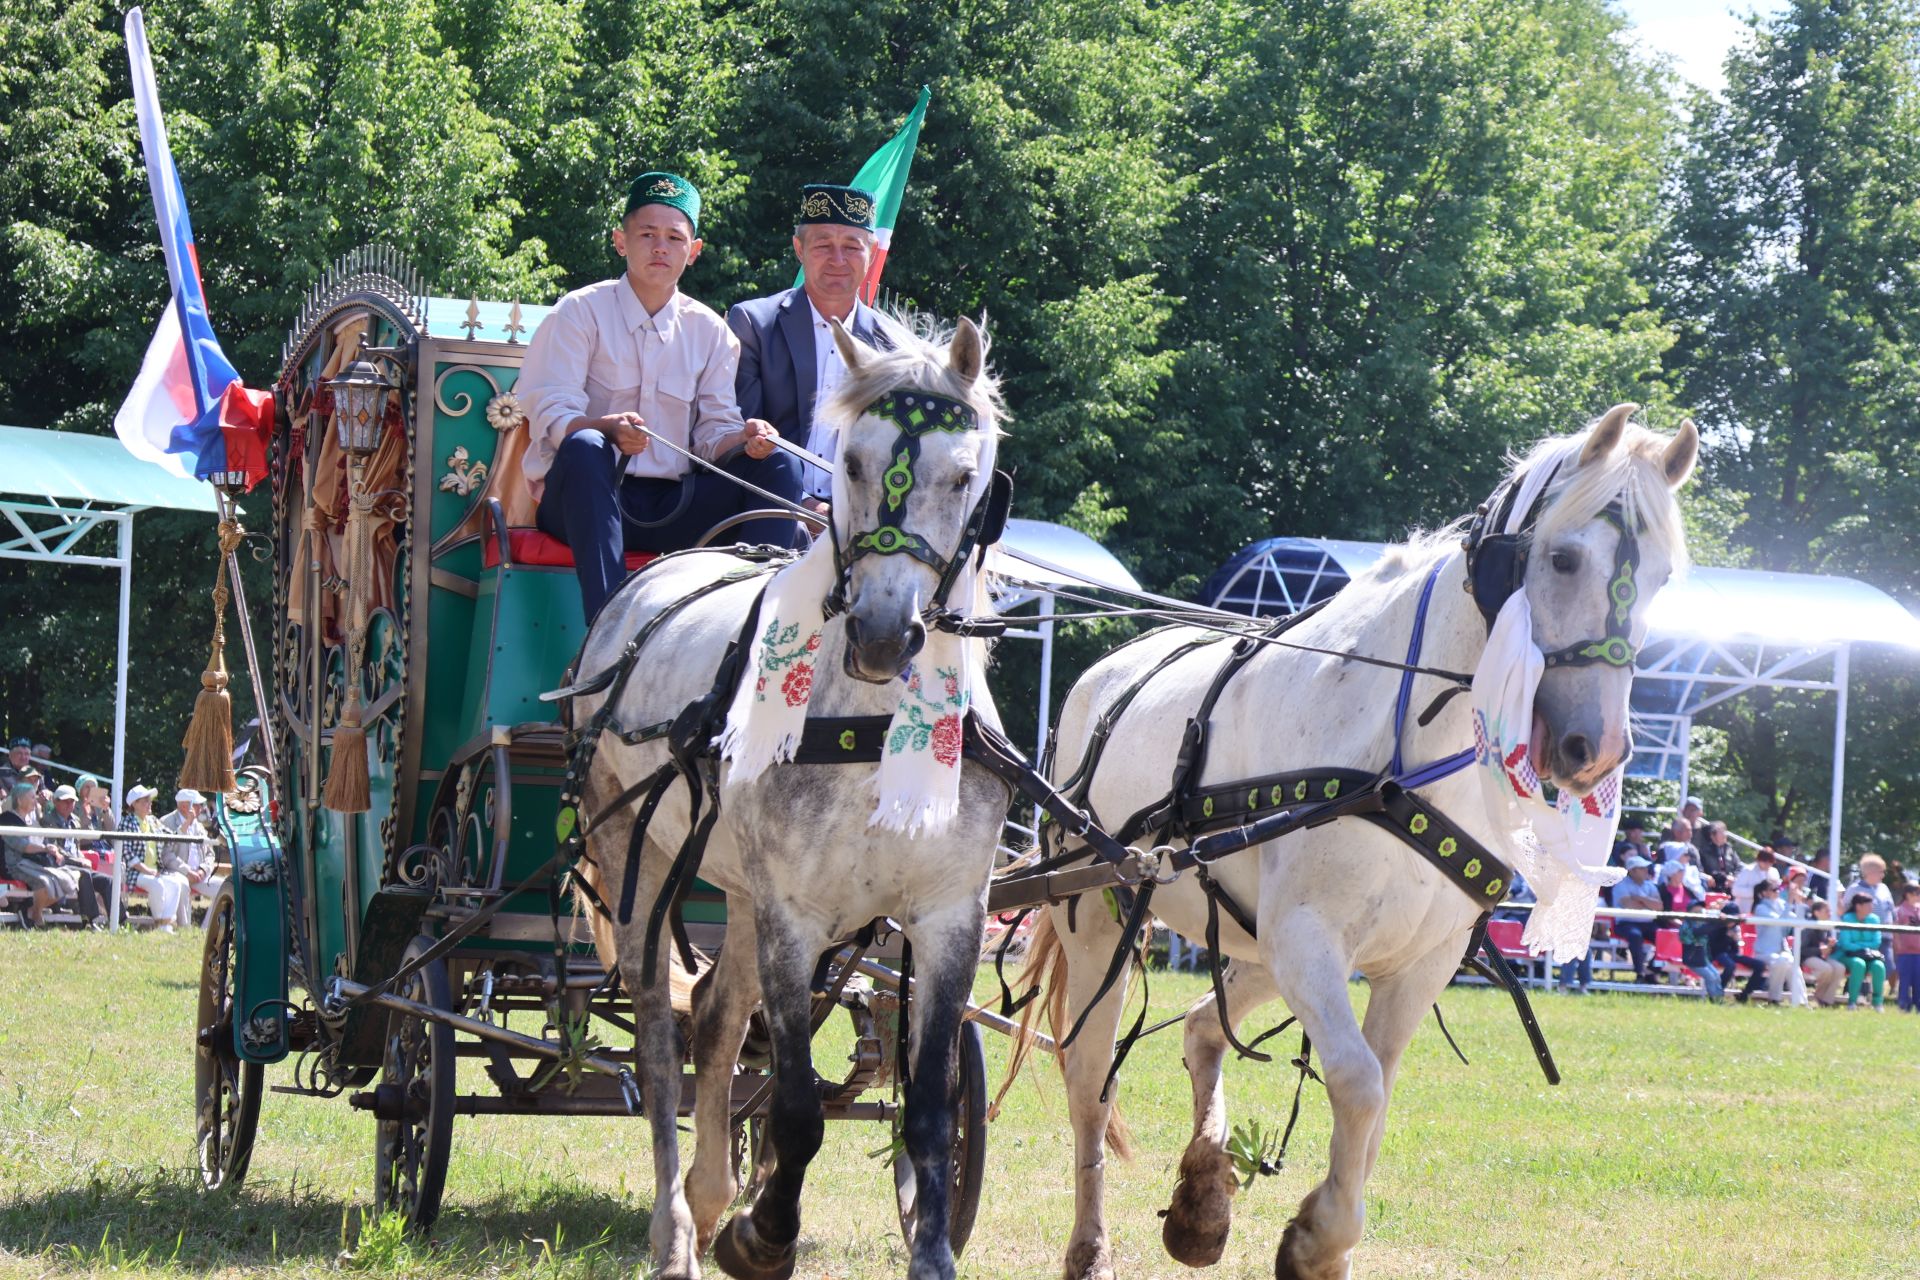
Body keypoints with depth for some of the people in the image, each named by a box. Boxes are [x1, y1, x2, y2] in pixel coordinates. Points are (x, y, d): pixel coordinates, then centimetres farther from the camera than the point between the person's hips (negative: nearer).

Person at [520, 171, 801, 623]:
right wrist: (608, 429, -33)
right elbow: (551, 416, -11)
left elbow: (713, 432, 7)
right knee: (584, 447, -37)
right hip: (586, 499, -4)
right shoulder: (580, 313, 0)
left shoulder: (709, 331, 12)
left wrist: (745, 439, -18)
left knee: (777, 465, -14)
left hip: (671, 509, 4)